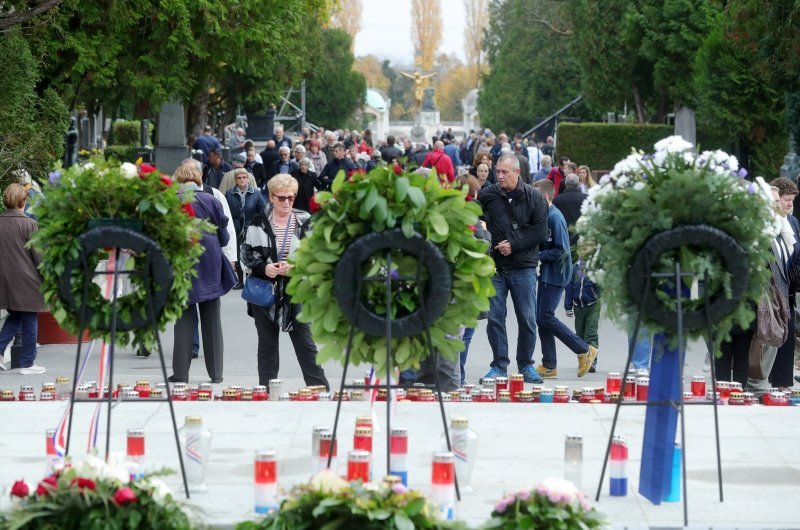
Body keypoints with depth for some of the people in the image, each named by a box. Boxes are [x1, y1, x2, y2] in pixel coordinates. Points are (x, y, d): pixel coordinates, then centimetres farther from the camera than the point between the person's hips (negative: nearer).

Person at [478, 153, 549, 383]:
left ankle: (526, 365, 13)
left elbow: (541, 232, -4)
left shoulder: (533, 198, 1)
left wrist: (514, 245, -12)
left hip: (523, 267, -1)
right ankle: (499, 365, 7)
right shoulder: (487, 195, 3)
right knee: (495, 317, -1)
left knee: (527, 319, 2)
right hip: (494, 267, 1)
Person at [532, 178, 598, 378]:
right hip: (546, 274, 9)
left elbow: (561, 250, -20)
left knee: (546, 318, -10)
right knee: (542, 318, 8)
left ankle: (585, 350, -1)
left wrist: (537, 256, -16)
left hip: (555, 274, -9)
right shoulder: (544, 215, 11)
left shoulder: (555, 217, -17)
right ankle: (549, 365, 13)